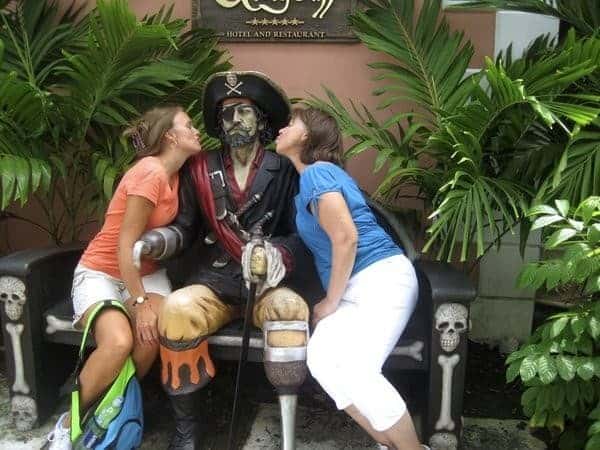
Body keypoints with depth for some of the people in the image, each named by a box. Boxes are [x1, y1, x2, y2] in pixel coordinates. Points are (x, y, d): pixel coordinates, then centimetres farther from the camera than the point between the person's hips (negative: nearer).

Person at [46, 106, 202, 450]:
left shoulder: (173, 173, 5)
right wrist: (139, 302, -22)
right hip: (102, 272, -6)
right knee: (118, 342, -30)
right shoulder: (150, 172, -20)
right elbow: (125, 244, -22)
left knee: (154, 333, -24)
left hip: (145, 271, 6)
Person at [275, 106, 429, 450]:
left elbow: (346, 238, -18)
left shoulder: (317, 172, -9)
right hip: (355, 287, 8)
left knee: (355, 369, -24)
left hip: (382, 277, -8)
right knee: (321, 360, -13)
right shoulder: (313, 177, 20)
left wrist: (331, 301, -10)